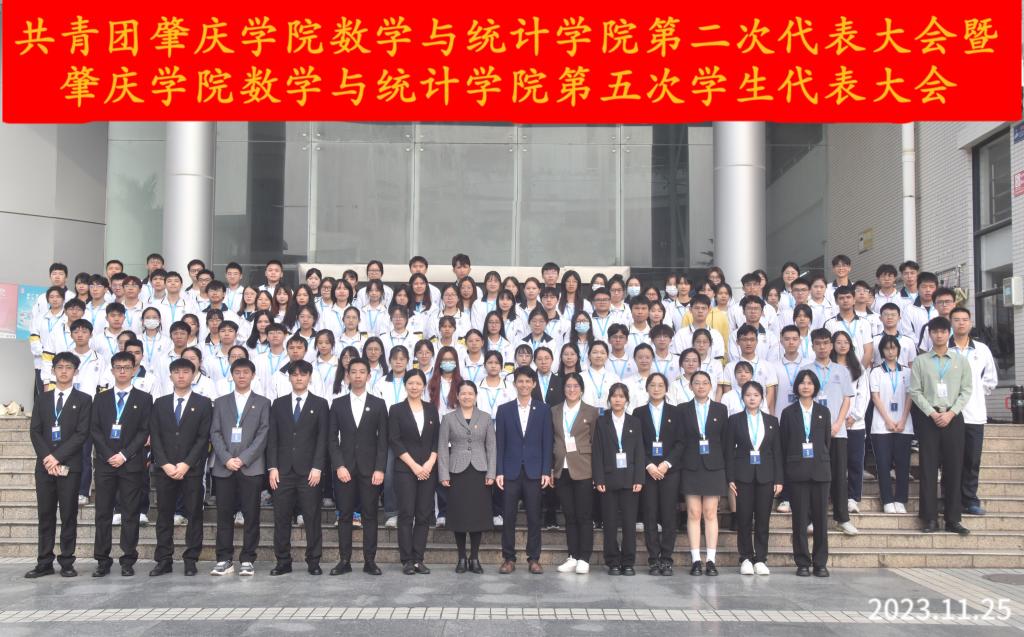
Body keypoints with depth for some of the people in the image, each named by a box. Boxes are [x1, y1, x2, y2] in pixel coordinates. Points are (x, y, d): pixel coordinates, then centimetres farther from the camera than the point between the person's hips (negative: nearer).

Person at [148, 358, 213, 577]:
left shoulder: (203, 403, 3)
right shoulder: (160, 403, 11)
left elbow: (204, 437, -4)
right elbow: (155, 436, 5)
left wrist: (186, 464, -12)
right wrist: (165, 464, -7)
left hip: (192, 469, -2)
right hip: (165, 468, 2)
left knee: (194, 515, 1)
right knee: (164, 515, 4)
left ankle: (191, 560, 7)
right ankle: (163, 560, 10)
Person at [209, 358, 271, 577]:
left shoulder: (262, 403, 9)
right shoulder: (221, 402, 15)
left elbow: (263, 434, -1)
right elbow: (215, 433, 6)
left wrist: (243, 459, -11)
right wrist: (227, 459, -9)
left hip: (251, 467, -2)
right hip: (223, 467, 2)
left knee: (251, 515, -1)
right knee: (224, 515, 2)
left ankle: (247, 560, 5)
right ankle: (224, 560, 9)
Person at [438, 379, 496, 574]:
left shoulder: (485, 417, 8)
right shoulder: (448, 418, 5)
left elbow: (491, 446, 6)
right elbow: (442, 447, 3)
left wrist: (491, 473, -2)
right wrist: (444, 474, -5)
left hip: (479, 471, 1)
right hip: (457, 472, -1)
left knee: (478, 514, 1)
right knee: (459, 514, 1)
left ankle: (474, 557, 11)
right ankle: (462, 557, 11)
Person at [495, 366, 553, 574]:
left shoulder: (543, 410, 5)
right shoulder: (504, 410, 6)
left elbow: (547, 442, 3)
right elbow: (500, 443, 4)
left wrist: (546, 471, -4)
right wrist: (498, 471, -3)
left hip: (534, 471, 0)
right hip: (511, 471, 0)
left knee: (534, 517, 3)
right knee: (509, 517, 2)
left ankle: (534, 559, 11)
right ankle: (508, 558, 10)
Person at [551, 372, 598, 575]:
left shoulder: (591, 412, 2)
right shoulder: (554, 411, 11)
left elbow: (595, 443, 1)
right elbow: (551, 441, 11)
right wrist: (551, 468, 5)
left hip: (583, 470, -3)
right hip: (562, 470, 3)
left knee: (584, 516, 0)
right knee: (569, 516, 8)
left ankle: (584, 559, 5)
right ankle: (573, 557, 14)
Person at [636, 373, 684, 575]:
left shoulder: (675, 412, 9)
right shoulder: (639, 413, 9)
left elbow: (680, 442, 3)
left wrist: (667, 463, -9)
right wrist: (648, 466, -9)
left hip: (670, 469, 0)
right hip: (647, 470, 0)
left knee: (669, 515, -2)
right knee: (650, 516, -1)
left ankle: (666, 559, 4)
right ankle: (654, 560, 4)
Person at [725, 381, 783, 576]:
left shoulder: (772, 421, 9)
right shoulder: (735, 420, 4)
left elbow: (777, 452, 7)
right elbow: (729, 451, 2)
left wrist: (778, 479, 1)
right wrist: (730, 478, -5)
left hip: (765, 475, 1)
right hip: (743, 475, -1)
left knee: (763, 519, 2)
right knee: (744, 518, 0)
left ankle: (761, 559, 10)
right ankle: (746, 558, 9)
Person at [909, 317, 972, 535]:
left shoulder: (960, 361, 8)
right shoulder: (920, 361, 5)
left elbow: (966, 390, 3)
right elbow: (915, 391, 0)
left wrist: (950, 413, -9)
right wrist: (932, 413, -10)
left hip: (953, 417, 1)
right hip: (928, 418, -1)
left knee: (954, 468, 1)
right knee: (928, 468, -1)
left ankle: (953, 519, 6)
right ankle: (930, 518, 3)